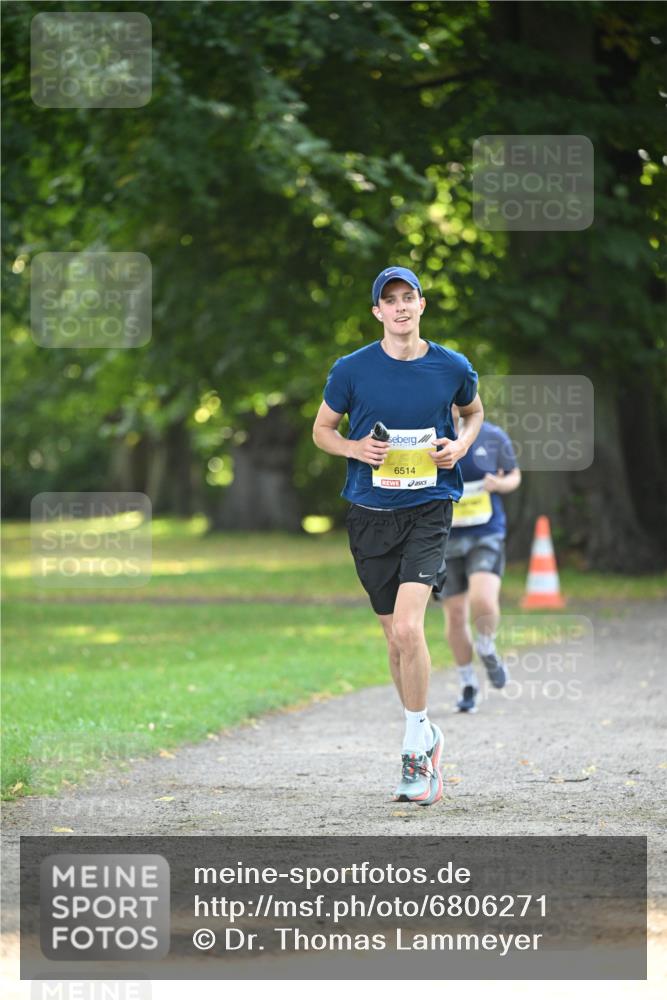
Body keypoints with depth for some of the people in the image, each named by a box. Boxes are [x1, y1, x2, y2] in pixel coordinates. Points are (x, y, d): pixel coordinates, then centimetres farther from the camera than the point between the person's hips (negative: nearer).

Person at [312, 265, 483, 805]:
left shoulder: (453, 367, -1)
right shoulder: (352, 370, -2)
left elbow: (474, 411, 20)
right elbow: (322, 428, 10)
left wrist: (462, 443, -1)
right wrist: (355, 448, -10)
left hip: (429, 510, -2)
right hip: (371, 512, 2)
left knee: (408, 627, -19)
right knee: (396, 637, 9)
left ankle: (415, 745, -5)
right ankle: (427, 738, 29)